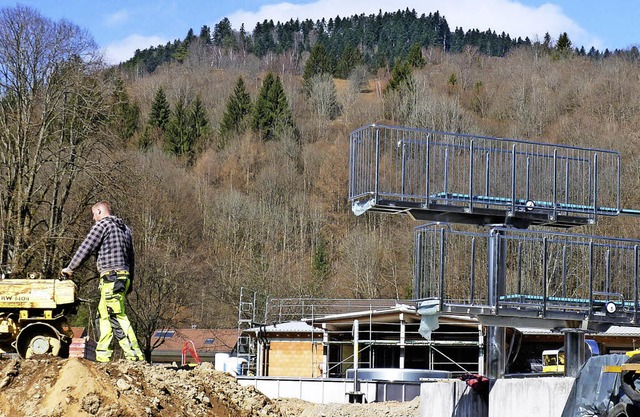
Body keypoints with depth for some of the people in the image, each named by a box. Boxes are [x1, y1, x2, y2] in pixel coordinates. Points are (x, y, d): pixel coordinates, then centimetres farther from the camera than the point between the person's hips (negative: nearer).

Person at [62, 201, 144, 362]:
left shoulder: (102, 225, -3)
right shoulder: (125, 228, 22)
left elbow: (86, 249, -3)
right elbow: (131, 257, 23)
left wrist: (70, 268, 7)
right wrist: (130, 281, 26)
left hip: (111, 276, -9)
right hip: (124, 275, 9)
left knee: (117, 316, -11)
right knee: (104, 314, 14)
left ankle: (134, 354, -17)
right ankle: (102, 354, 12)